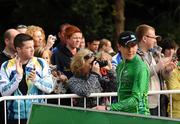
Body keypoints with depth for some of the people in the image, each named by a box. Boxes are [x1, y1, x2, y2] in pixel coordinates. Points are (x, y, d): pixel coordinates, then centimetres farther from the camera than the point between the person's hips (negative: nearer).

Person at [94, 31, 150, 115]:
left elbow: (136, 99, -21)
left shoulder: (141, 68, -13)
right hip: (122, 113, 7)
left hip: (137, 113, -7)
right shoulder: (120, 66, 11)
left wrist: (108, 108, -27)